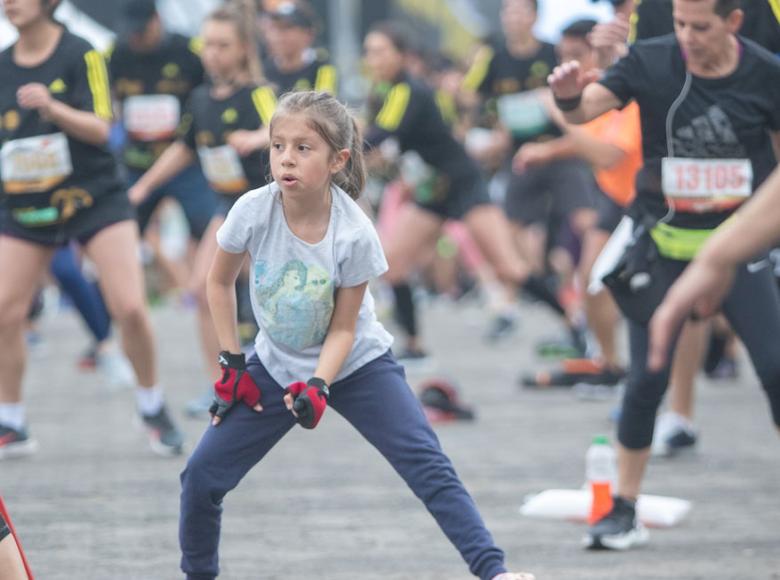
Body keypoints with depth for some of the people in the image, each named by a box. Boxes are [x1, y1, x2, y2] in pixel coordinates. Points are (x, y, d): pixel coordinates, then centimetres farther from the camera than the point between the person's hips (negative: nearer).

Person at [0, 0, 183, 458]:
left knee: (129, 308, -13)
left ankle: (153, 408, 10)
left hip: (94, 197, -4)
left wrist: (51, 107, -32)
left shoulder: (81, 55, -8)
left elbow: (100, 128, -17)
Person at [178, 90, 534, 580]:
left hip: (354, 362, -2)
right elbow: (220, 281, -2)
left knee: (431, 467, -17)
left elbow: (343, 328, -16)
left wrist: (317, 386, -30)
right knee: (202, 477, -4)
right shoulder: (253, 212, -21)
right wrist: (231, 364, -3)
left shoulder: (355, 234, -26)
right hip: (277, 367, 3)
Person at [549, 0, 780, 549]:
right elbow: (588, 106, -22)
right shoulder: (651, 62, -10)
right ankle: (624, 512, 11)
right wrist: (568, 96, -44)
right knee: (647, 381, -2)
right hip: (665, 244, 0)